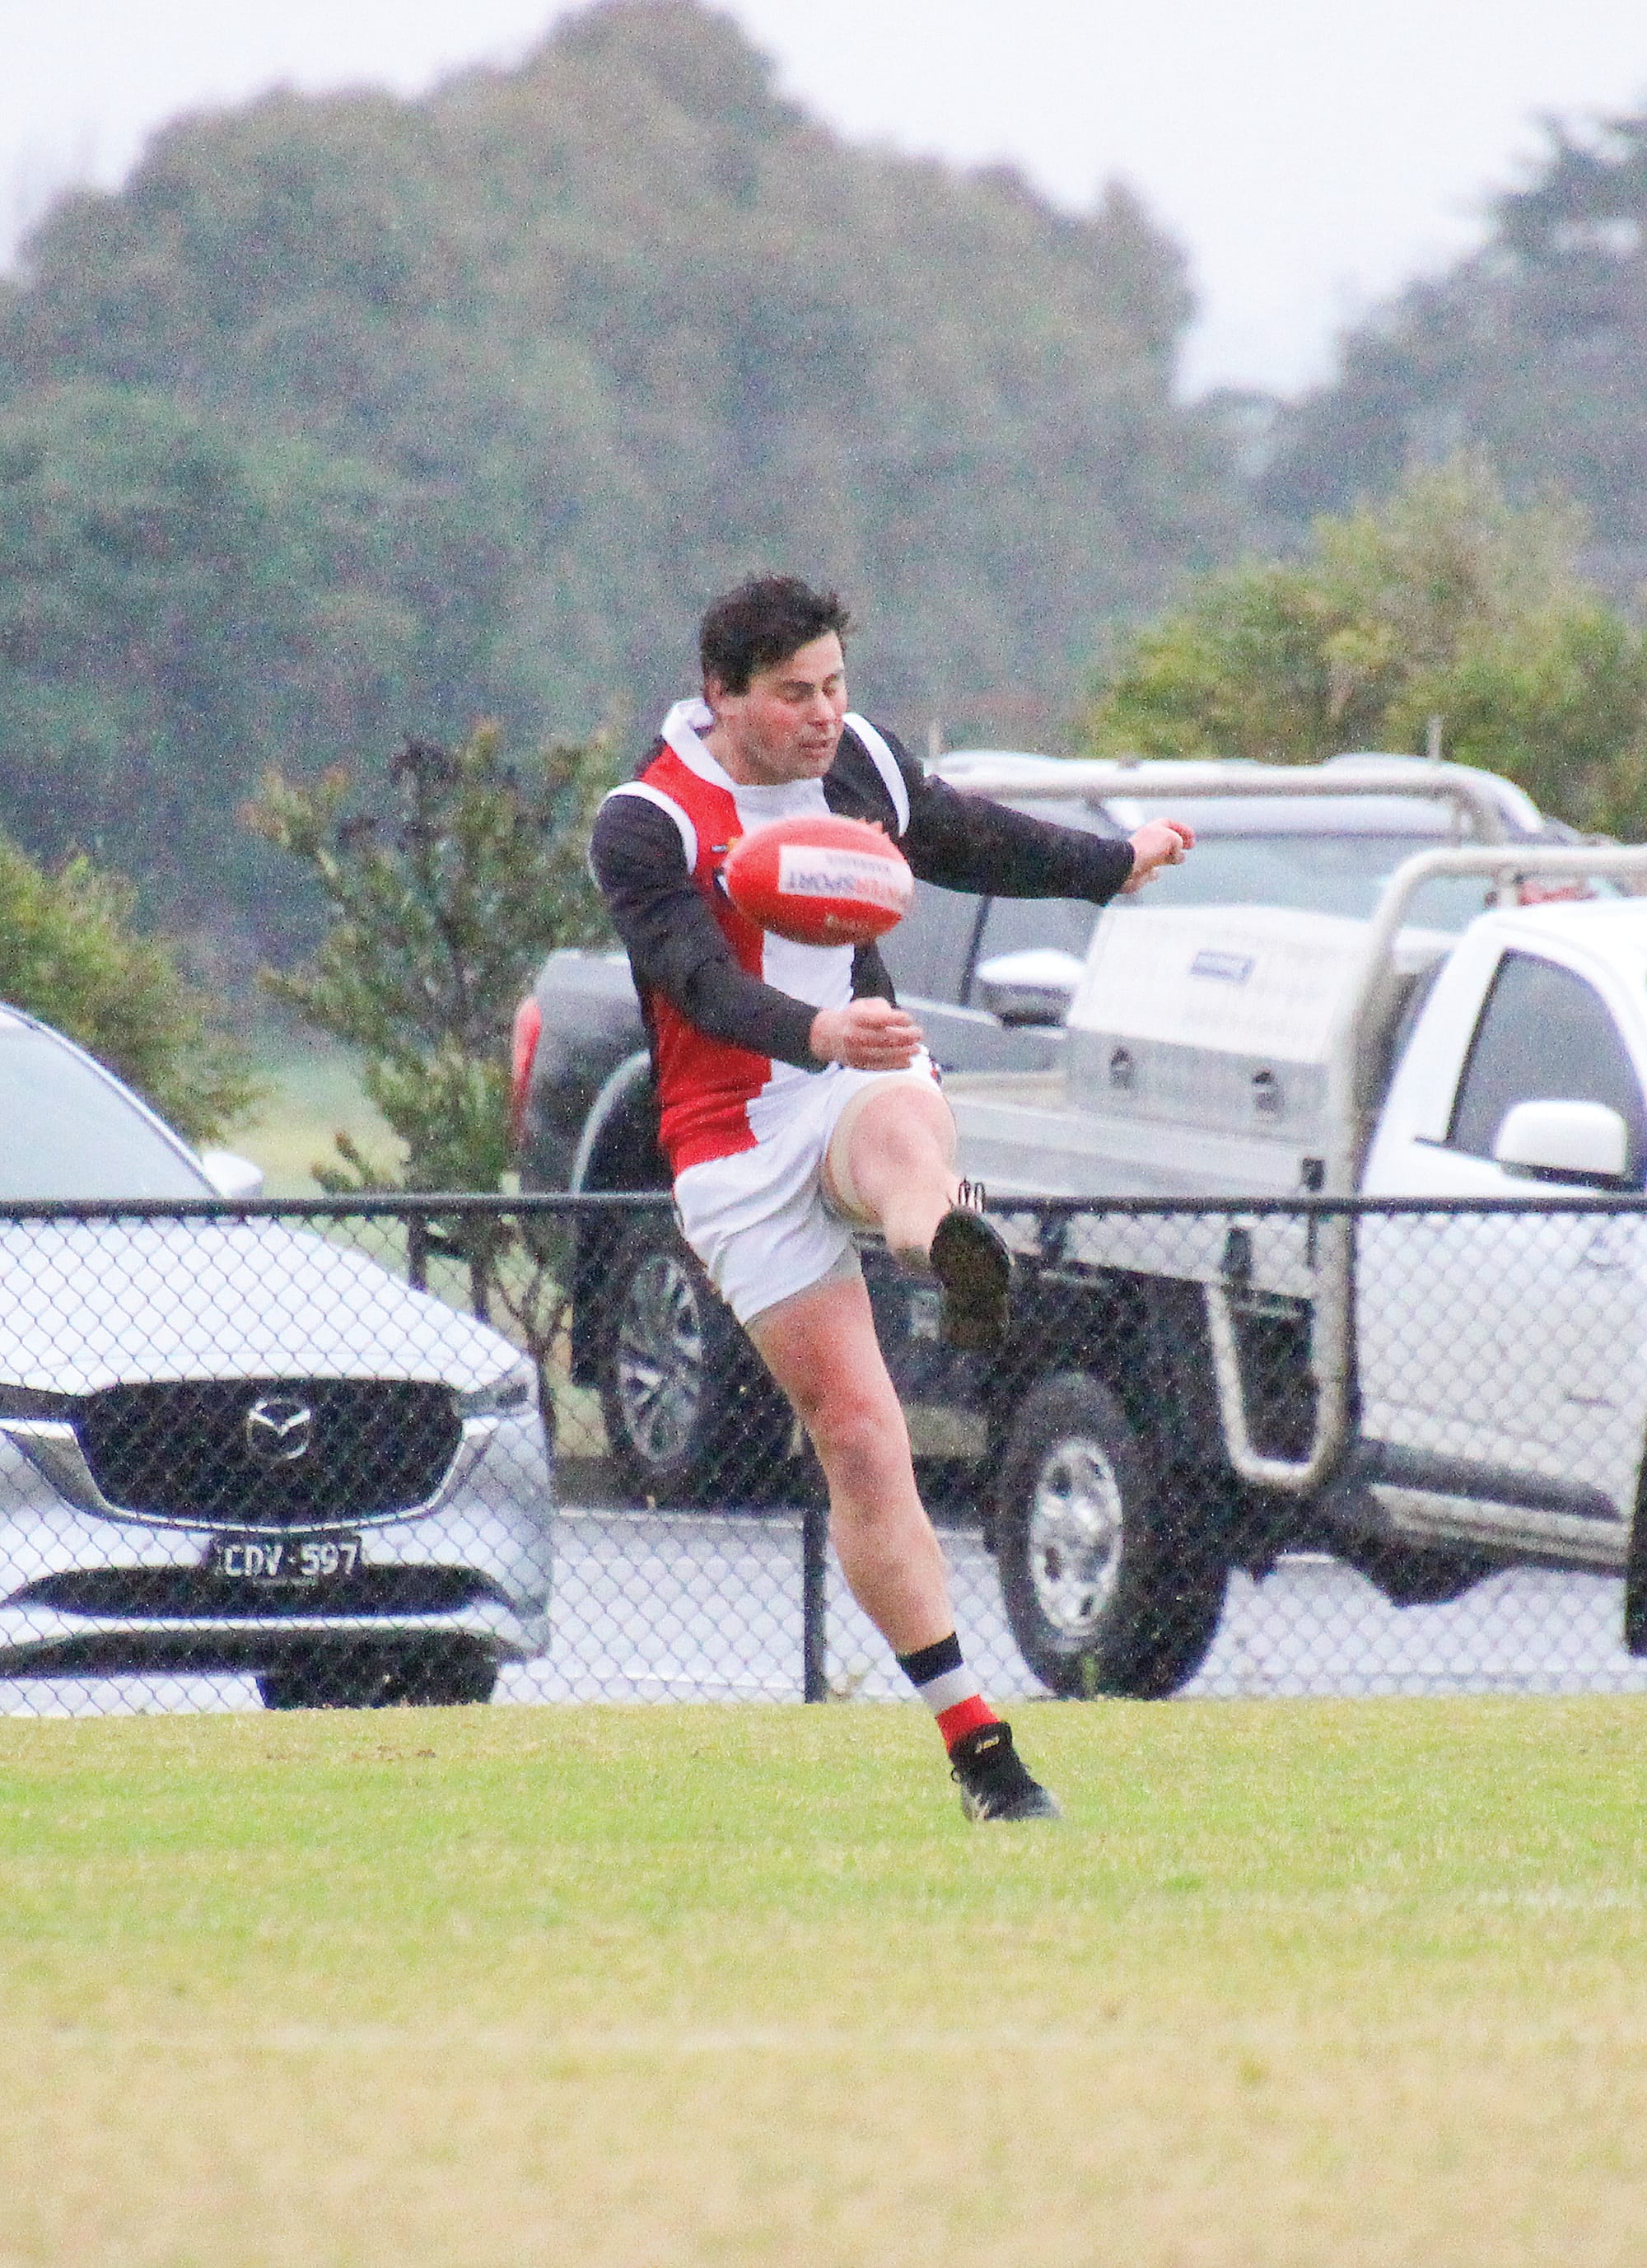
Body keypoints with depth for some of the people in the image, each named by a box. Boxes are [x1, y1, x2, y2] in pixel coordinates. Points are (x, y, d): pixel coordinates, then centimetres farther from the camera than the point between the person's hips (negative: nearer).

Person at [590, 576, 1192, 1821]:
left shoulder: (864, 763, 8)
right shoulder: (646, 825, -11)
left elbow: (972, 841, 29)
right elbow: (703, 980, -26)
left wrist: (1117, 864, 40)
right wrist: (818, 1035, -44)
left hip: (866, 1081, 3)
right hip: (738, 1147, -3)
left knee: (900, 1125, -38)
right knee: (860, 1439, -10)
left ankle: (954, 1250, -76)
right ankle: (977, 1748, -8)